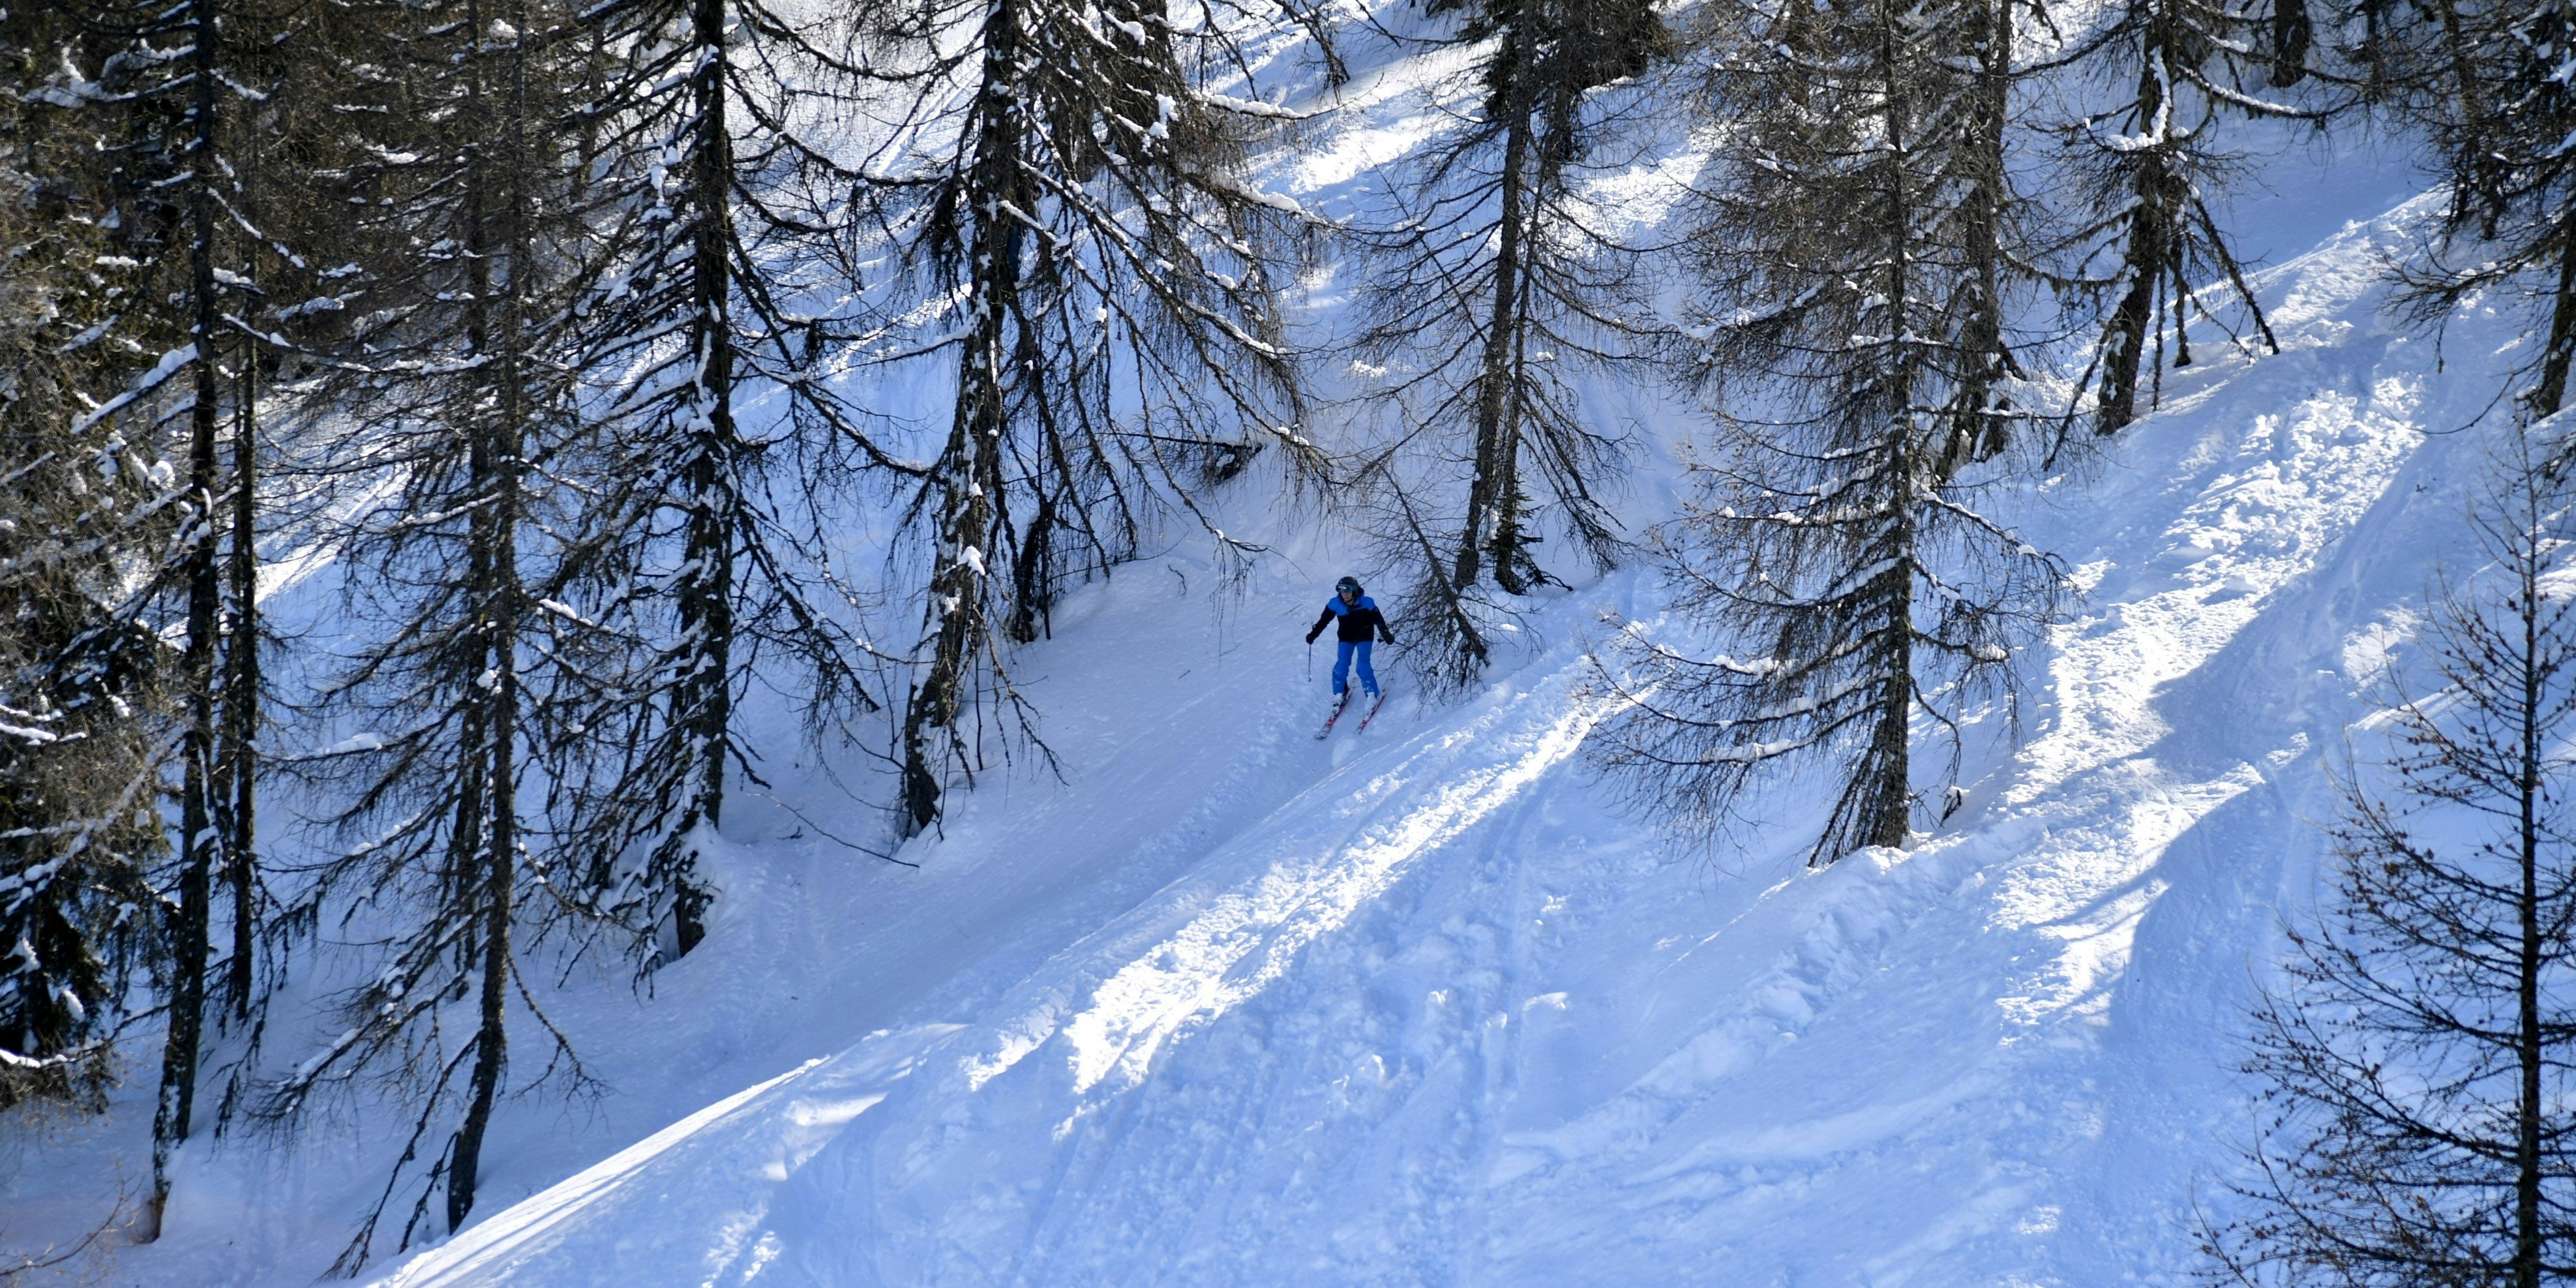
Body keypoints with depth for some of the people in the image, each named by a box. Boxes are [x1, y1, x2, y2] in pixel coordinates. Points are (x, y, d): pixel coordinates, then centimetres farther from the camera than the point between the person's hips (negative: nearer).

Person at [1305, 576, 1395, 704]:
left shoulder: (1366, 603, -22)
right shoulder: (1335, 604, -16)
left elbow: (1378, 620, -12)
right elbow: (1324, 620, -3)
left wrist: (1386, 634, -16)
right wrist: (1313, 634, -3)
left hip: (1364, 638, -2)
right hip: (1346, 639, 2)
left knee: (1363, 667, -13)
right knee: (1341, 667, -7)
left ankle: (1372, 695, 0)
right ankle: (1339, 694, 13)